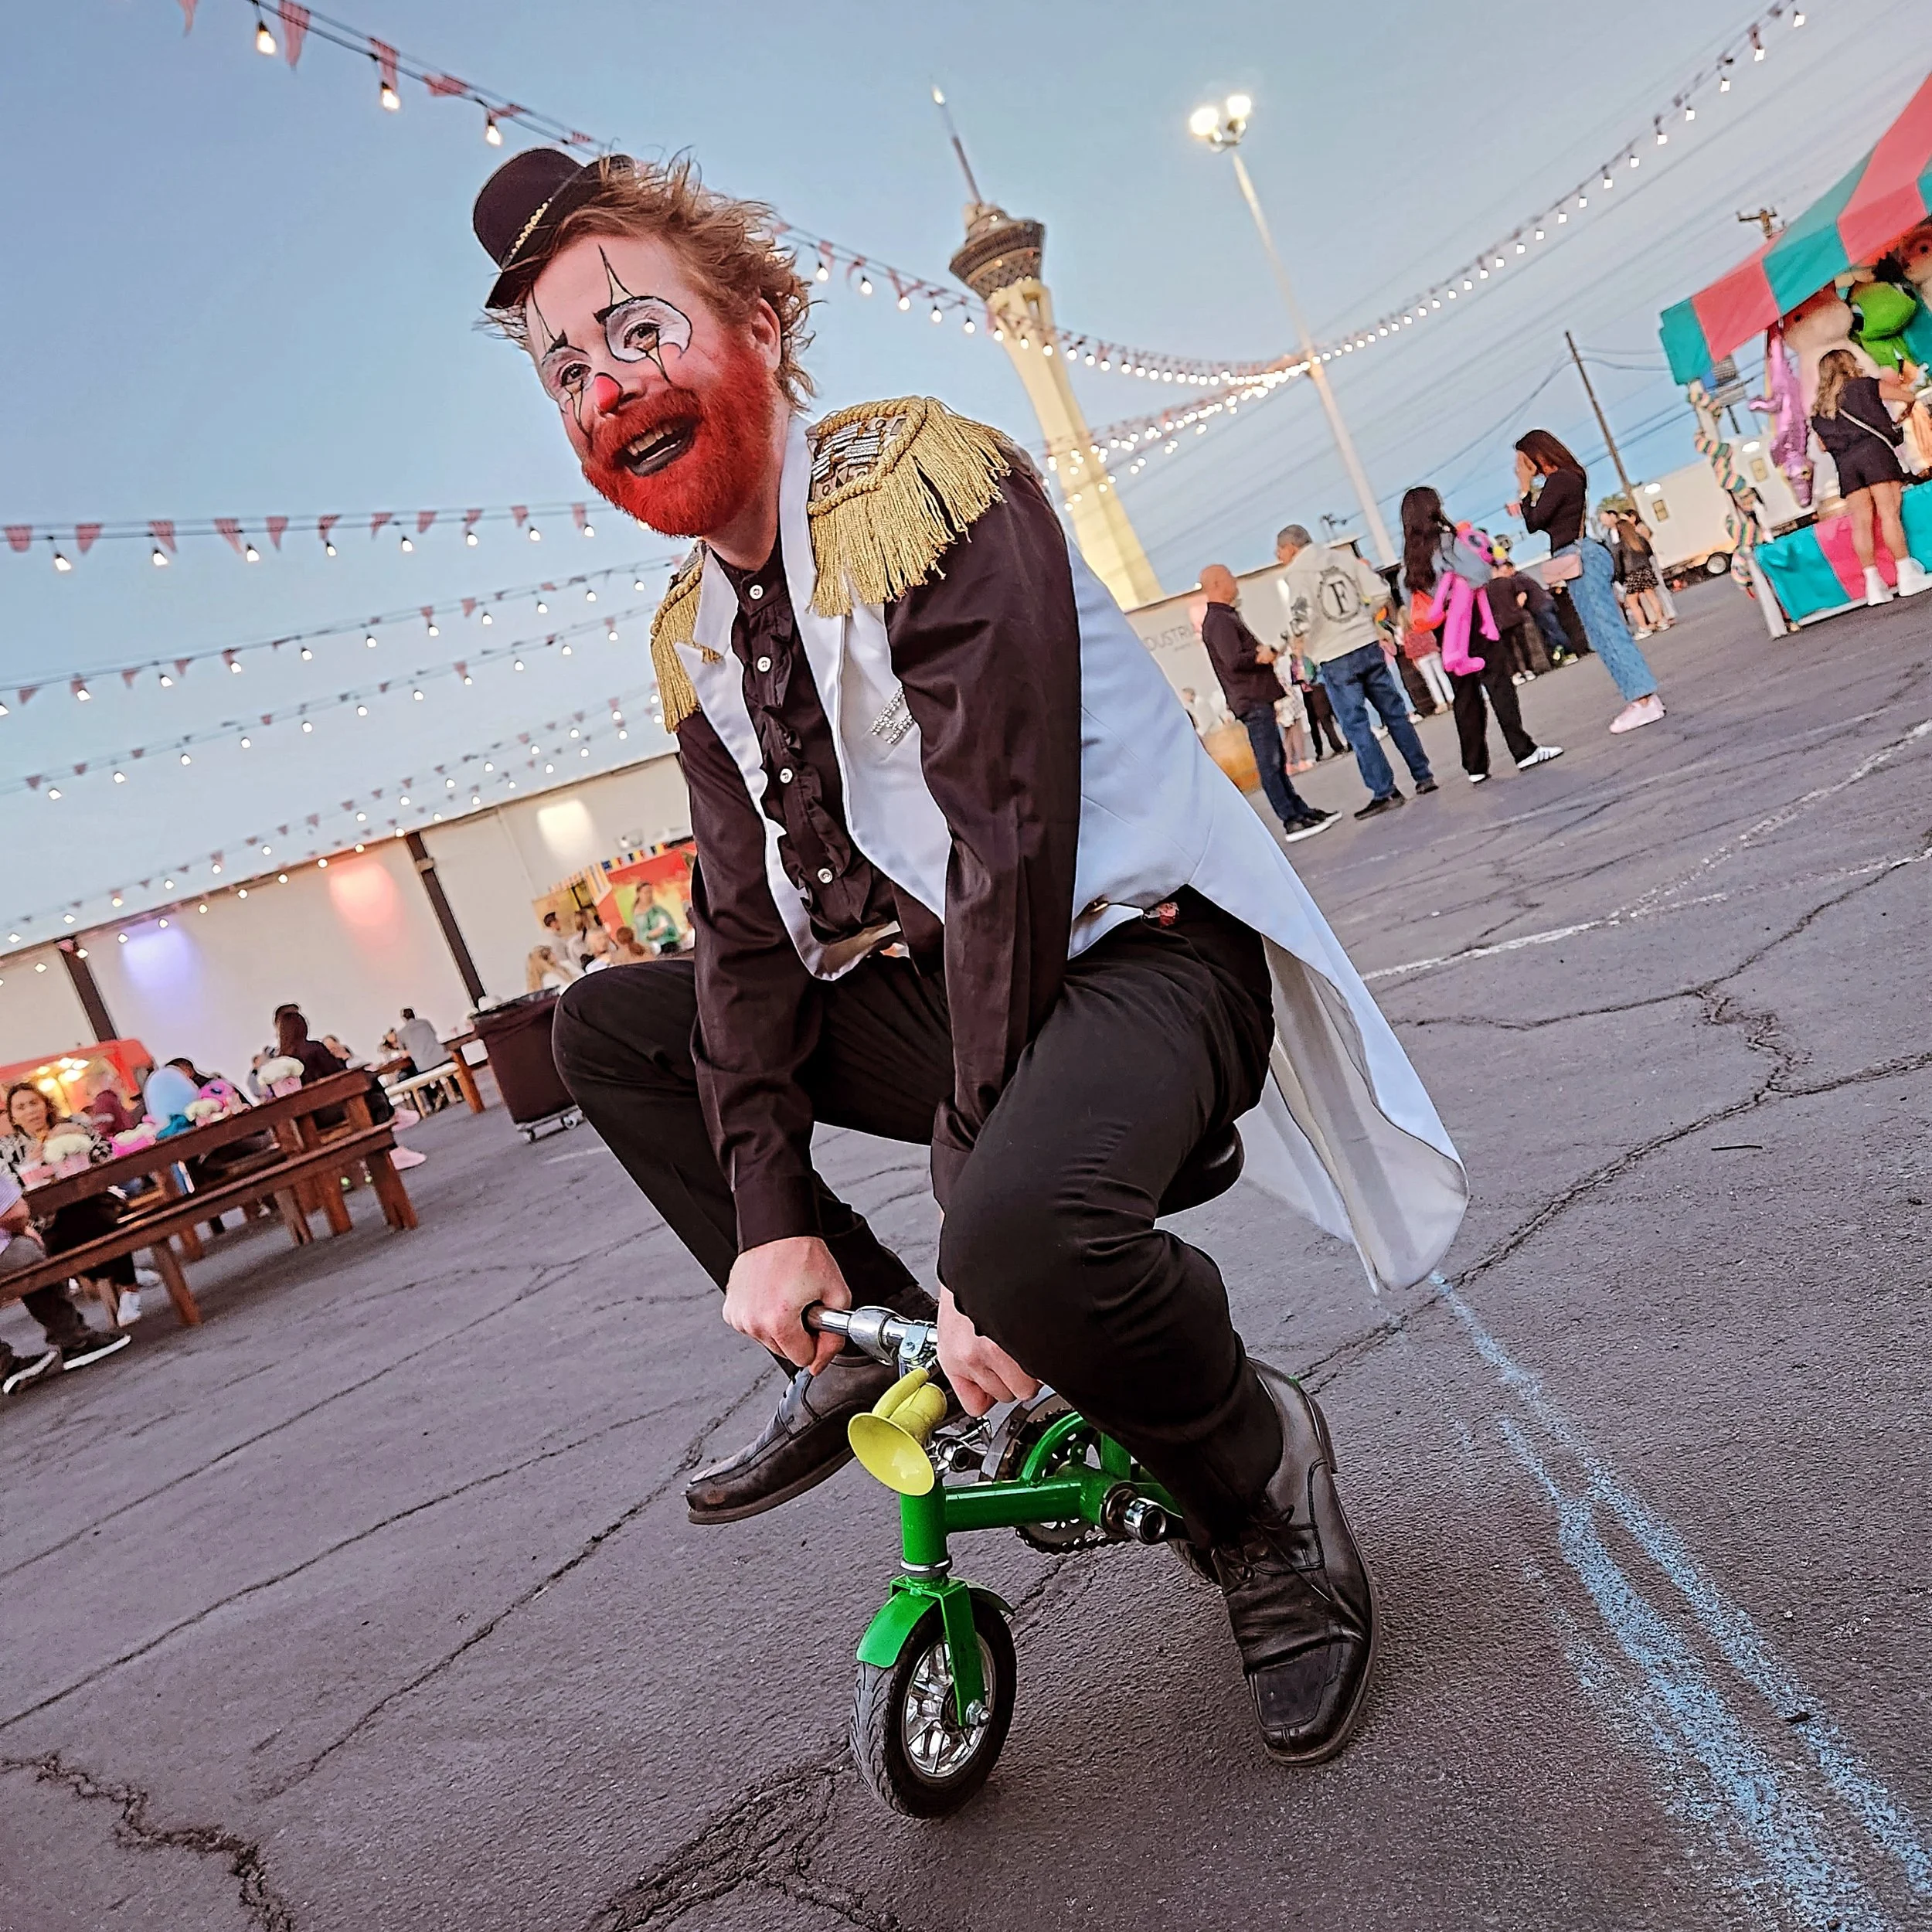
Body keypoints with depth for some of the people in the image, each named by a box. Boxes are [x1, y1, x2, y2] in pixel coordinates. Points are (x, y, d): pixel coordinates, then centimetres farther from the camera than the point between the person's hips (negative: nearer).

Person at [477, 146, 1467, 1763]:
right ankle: (869, 1348, 11)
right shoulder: (693, 639, 8)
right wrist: (772, 1217, -10)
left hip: (1133, 949, -7)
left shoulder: (919, 482, -16)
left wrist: (980, 1231, -26)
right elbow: (748, 924, 2)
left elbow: (1010, 846, -24)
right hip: (924, 987, 8)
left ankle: (1261, 1479, -3)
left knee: (1026, 1227, -37)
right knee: (606, 1027, 5)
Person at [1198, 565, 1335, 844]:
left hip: (1257, 698, 11)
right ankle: (1292, 822, -7)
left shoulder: (1225, 617, 19)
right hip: (1253, 702, -11)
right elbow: (1234, 661, -25)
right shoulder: (1219, 620, -15)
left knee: (1277, 761, 14)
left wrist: (1264, 652, 7)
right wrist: (1262, 655, -11)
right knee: (1270, 764, -8)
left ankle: (1302, 811, 20)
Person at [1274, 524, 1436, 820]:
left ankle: (1385, 793, 0)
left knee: (1356, 727, 0)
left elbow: (1302, 615, -22)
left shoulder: (1294, 576, -8)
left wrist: (1299, 640, -3)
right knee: (1395, 713, 13)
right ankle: (1423, 776, 18)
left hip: (1334, 661, -5)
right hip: (1368, 647, 5)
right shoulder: (1346, 560, 8)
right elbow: (1380, 594, 4)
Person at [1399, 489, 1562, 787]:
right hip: (1469, 623, -6)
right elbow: (1480, 575, -18)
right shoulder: (1446, 540, -9)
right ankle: (1523, 751, -5)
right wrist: (1476, 550, 1)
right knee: (1499, 684, -2)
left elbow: (1411, 595, 11)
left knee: (1465, 698, 8)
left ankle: (1476, 767, 8)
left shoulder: (1410, 556, 10)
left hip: (1445, 634, 6)